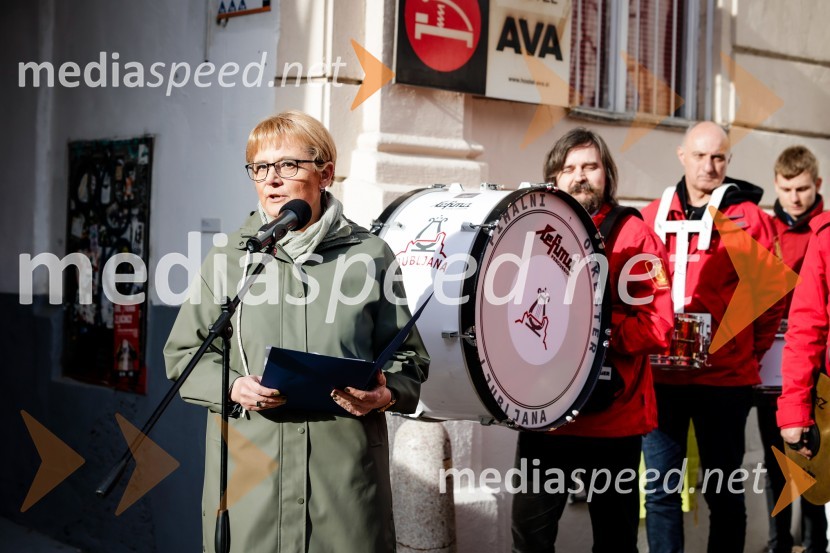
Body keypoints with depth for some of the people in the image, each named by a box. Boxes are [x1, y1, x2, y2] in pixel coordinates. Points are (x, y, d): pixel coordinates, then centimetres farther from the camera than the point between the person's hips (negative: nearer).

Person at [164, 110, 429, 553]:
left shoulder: (369, 256, 5)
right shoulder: (228, 259, 8)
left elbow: (408, 360, 9)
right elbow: (182, 354, 11)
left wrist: (386, 395, -12)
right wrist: (233, 387, -8)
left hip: (344, 466, -1)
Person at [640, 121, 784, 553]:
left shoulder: (749, 218, 0)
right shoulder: (652, 217, 7)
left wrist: (751, 350, 5)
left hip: (724, 376, -2)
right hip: (661, 375, 2)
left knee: (723, 489, 9)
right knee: (661, 489, 6)